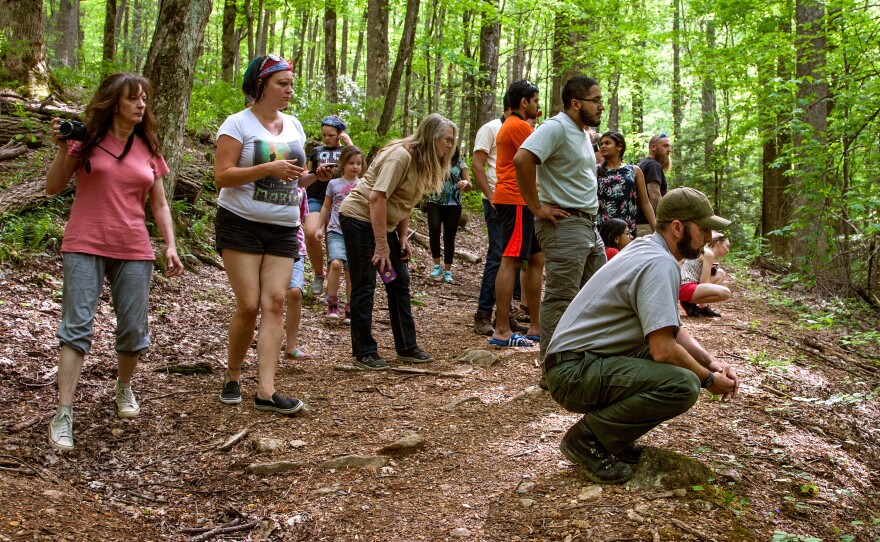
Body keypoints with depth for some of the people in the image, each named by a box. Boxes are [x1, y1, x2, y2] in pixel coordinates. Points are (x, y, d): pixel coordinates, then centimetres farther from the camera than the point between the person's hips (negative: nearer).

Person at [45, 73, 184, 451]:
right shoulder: (87, 140, 1)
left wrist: (171, 246, 4)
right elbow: (53, 188, 2)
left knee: (134, 330, 3)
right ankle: (63, 415, -8)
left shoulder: (148, 149, 10)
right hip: (85, 248, -3)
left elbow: (159, 205, 14)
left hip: (133, 251, 3)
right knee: (77, 326, -9)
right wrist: (63, 148, -10)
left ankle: (124, 388, 31)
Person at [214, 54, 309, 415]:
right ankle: (232, 376, 15)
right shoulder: (238, 124, -4)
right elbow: (222, 176, -12)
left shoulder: (294, 125, 14)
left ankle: (266, 390, -8)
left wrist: (312, 176, 0)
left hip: (283, 229, 5)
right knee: (249, 305, -9)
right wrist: (268, 169, -23)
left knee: (275, 303, -5)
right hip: (241, 224, -5)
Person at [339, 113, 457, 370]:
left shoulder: (423, 163, 7)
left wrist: (403, 237, 4)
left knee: (399, 283, 10)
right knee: (364, 286, -5)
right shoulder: (401, 155, -22)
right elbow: (376, 198, -28)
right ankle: (364, 352, 4)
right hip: (360, 217, -10)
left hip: (384, 223, 10)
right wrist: (381, 244, -27)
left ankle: (406, 347, 18)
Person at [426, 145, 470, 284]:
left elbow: (469, 186, 4)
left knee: (449, 237, 1)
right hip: (434, 203, 0)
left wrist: (466, 182, -18)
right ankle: (437, 265, -7)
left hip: (453, 205, 0)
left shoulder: (460, 164, 7)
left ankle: (447, 271, 9)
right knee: (434, 230, -20)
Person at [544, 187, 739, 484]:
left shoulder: (647, 249, 13)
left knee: (691, 361, 8)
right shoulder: (660, 264, -18)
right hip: (575, 371, -10)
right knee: (684, 384, -26)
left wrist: (711, 362, 3)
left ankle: (614, 435, 11)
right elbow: (663, 349, -25)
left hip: (594, 359, 10)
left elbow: (672, 330, 17)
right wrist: (708, 379, -8)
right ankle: (588, 438, -10)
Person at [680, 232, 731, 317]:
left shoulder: (703, 251, 24)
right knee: (725, 293, -25)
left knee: (720, 274, 20)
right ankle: (690, 303, -10)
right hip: (685, 288, -10)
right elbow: (704, 281, -10)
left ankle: (702, 306, 8)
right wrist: (703, 306, -4)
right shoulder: (709, 254, -6)